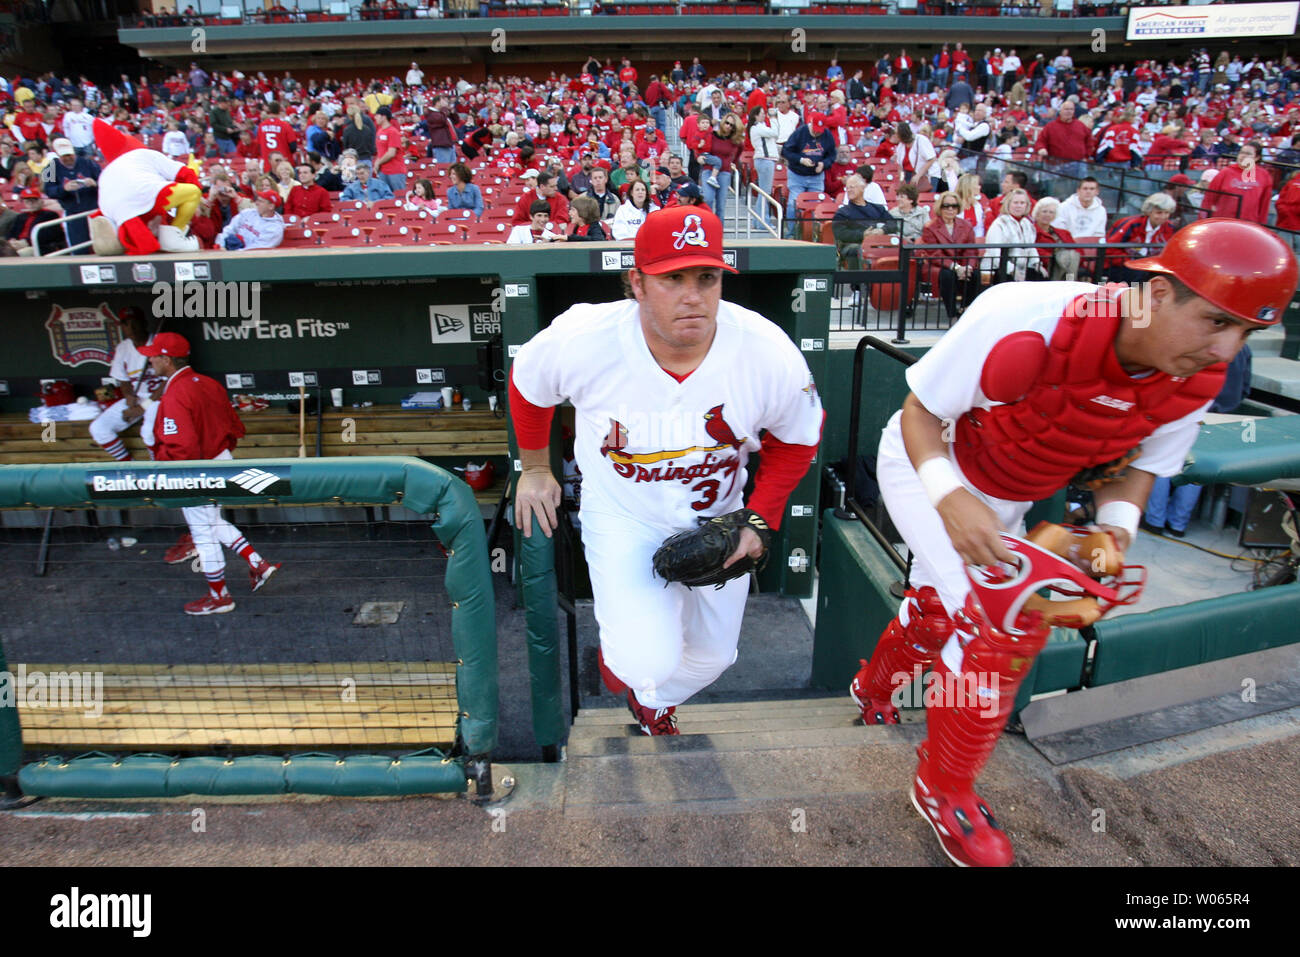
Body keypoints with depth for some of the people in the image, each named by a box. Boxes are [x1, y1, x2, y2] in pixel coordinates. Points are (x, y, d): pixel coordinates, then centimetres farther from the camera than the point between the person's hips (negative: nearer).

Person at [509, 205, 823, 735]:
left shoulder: (771, 354, -25)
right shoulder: (581, 341, -28)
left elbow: (797, 438, -3)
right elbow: (528, 385, -3)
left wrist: (761, 518, -10)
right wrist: (535, 468, 9)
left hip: (716, 517, 3)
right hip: (622, 515, -2)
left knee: (712, 655, 18)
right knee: (648, 662, -18)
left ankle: (655, 703, 55)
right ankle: (620, 652, 23)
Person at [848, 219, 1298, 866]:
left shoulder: (1196, 382, -17)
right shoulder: (1024, 321, -37)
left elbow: (1139, 466, -1)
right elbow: (920, 409, -26)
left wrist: (1115, 529, -22)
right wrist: (950, 498, -43)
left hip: (1006, 498, 6)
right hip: (926, 464, -6)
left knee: (944, 606, 21)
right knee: (1003, 624, -16)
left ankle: (875, 688, 54)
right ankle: (943, 791, 8)